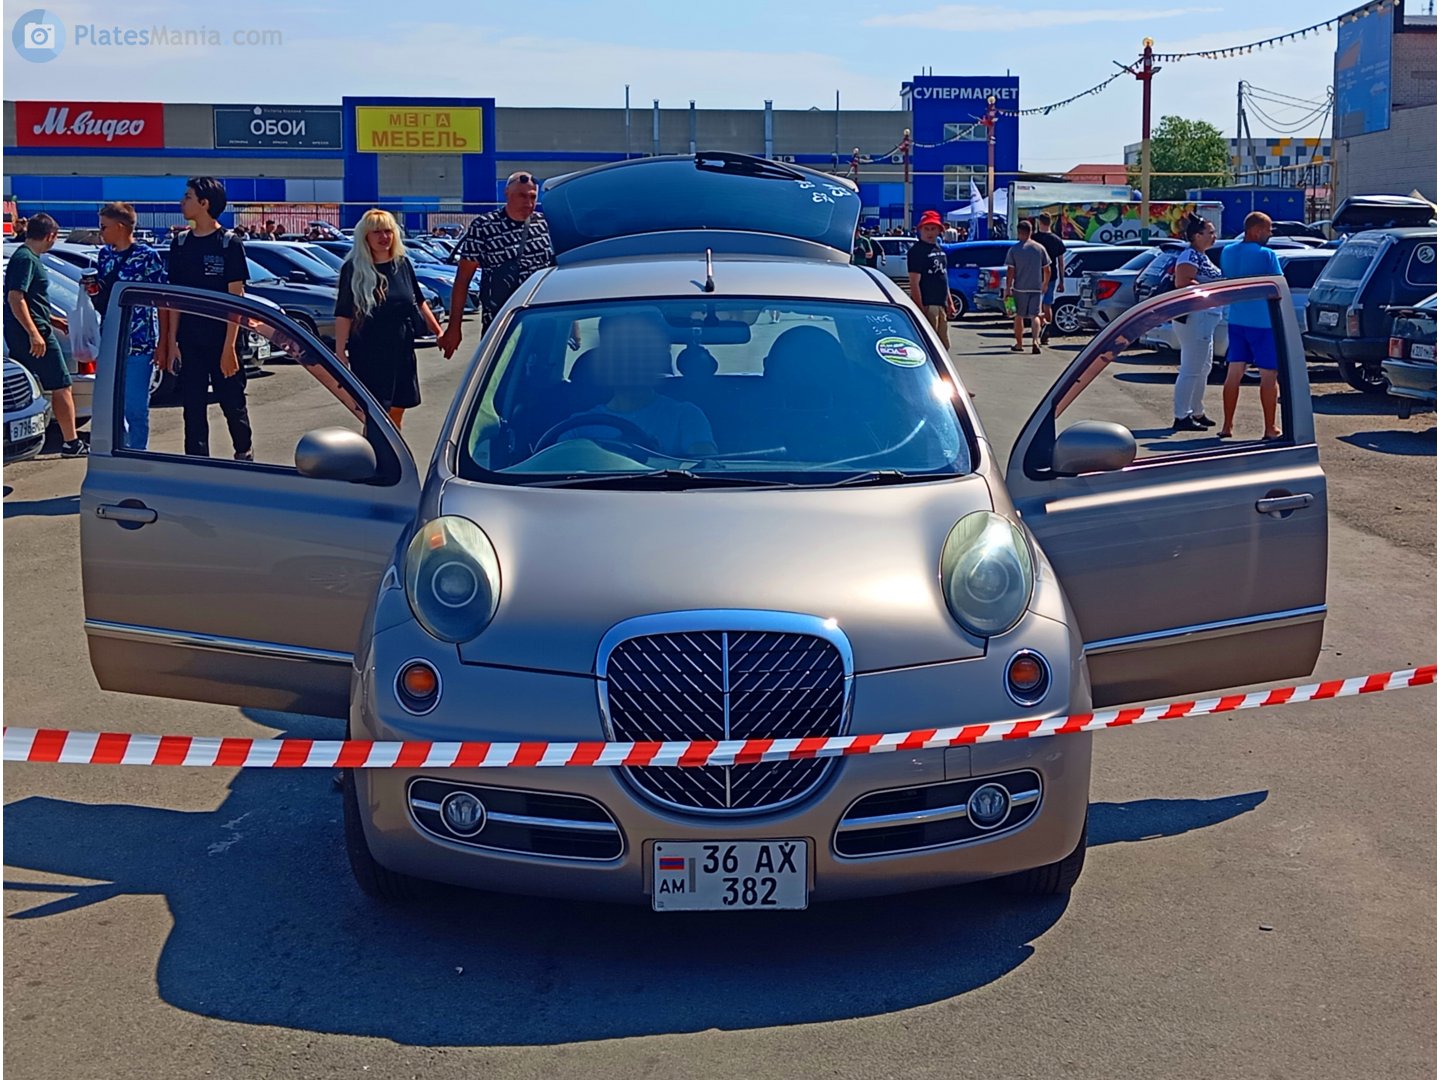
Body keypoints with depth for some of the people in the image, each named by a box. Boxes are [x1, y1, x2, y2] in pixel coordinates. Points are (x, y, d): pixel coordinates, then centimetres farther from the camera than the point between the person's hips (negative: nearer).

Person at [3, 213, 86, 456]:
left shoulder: (23, 256, 17)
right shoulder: (27, 259, -13)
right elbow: (15, 298, -22)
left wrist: (53, 319, 31)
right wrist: (34, 333, -26)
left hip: (18, 336, 10)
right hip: (35, 334, -10)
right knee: (61, 387, -2)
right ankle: (71, 442, 2)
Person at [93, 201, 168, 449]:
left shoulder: (147, 256, -7)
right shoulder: (105, 255, 12)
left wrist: (162, 342, -9)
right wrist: (93, 290, 1)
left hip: (139, 344, -6)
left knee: (135, 408, -4)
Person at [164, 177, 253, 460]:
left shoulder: (230, 244, -6)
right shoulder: (181, 244, 8)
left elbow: (236, 298, -8)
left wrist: (229, 346, -15)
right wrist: (171, 342, 2)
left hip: (221, 341, -4)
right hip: (189, 343, 4)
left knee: (233, 405, 6)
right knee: (193, 409, 5)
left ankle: (245, 455, 25)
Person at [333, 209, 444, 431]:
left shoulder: (403, 264, 5)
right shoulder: (353, 270, -7)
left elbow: (419, 302, 16)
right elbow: (343, 315, -8)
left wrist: (438, 331, 14)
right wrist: (340, 353, -13)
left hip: (402, 349, 5)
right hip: (369, 353, -5)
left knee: (396, 413, 11)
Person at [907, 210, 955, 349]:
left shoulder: (939, 249, 16)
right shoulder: (916, 251, -10)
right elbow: (914, 283, -16)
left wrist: (950, 302, 19)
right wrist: (920, 308, -21)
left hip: (941, 305, 9)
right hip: (927, 305, -9)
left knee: (944, 346, 14)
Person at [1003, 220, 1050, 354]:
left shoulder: (1014, 249, -5)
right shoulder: (1040, 248, 2)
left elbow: (1010, 271, -8)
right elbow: (1047, 270, 6)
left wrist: (1008, 288, 0)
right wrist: (1045, 285, 20)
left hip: (1020, 287, -1)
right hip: (1036, 287, 1)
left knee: (1019, 316, 11)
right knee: (1035, 315, 3)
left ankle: (1019, 344, 19)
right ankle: (1035, 340, -17)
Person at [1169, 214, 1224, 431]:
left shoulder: (1202, 257, 18)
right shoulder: (1190, 256, -13)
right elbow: (1182, 282, -25)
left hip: (1206, 318, 11)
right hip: (1194, 317, -11)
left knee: (1203, 368, 16)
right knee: (1191, 369, -10)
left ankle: (1197, 413, 25)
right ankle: (1181, 417, -8)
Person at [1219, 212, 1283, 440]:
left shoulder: (1227, 252, 6)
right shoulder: (1266, 255, -13)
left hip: (1236, 319, 6)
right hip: (1263, 321, -6)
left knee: (1234, 373, 9)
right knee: (1269, 375, 1)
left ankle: (1227, 425, 10)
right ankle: (1270, 429, 3)